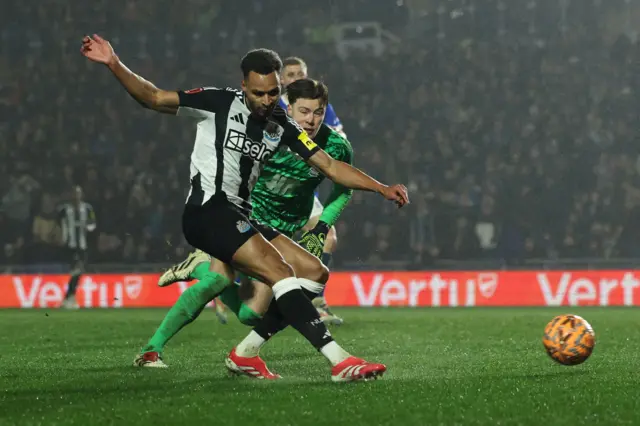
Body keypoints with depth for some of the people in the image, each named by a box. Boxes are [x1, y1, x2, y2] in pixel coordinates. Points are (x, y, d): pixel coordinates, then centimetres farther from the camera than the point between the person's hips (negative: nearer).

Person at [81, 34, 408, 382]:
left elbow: (330, 166, 11)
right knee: (279, 271, -23)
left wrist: (383, 189, 4)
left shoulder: (282, 126, 11)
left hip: (238, 219, 8)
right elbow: (154, 98, -5)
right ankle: (340, 361, -31)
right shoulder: (220, 103, -5)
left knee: (314, 272, 1)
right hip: (207, 211, -8)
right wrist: (114, 64, -17)